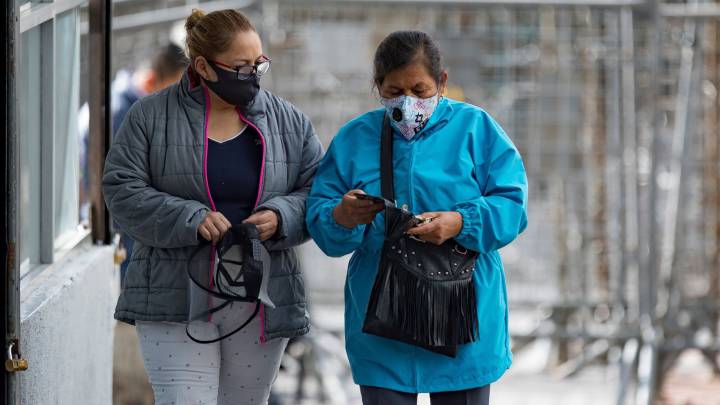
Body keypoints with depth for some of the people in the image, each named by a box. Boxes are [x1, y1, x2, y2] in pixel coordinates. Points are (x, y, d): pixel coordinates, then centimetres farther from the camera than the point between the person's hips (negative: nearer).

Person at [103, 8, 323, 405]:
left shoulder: (287, 120, 7)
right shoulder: (151, 116, -1)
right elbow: (122, 191, -5)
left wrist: (279, 216, -15)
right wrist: (190, 219, -20)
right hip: (175, 299, -3)